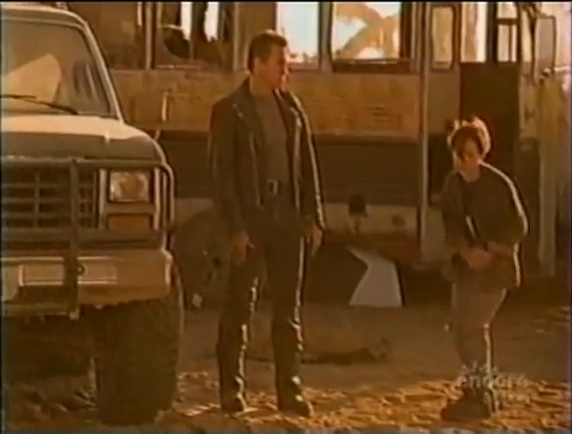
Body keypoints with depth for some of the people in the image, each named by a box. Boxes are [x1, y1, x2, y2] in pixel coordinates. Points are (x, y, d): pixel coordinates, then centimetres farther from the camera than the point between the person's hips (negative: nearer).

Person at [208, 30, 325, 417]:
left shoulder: (291, 108, 10)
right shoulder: (229, 111, -4)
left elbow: (308, 166, 11)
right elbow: (222, 173, -8)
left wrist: (314, 218, 5)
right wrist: (235, 227, -14)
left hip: (288, 218, 5)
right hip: (250, 217, -4)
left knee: (288, 309, 7)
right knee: (239, 309, 1)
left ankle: (290, 390, 12)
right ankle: (232, 390, 9)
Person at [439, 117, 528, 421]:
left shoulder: (499, 184, -16)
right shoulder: (453, 183, 1)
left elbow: (518, 227, -13)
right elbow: (451, 222, 0)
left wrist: (491, 254, -18)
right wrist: (466, 251, -17)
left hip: (495, 265, -7)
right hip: (467, 264, 7)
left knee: (473, 326, -9)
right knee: (459, 326, 8)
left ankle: (480, 396, 3)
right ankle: (480, 390, 22)